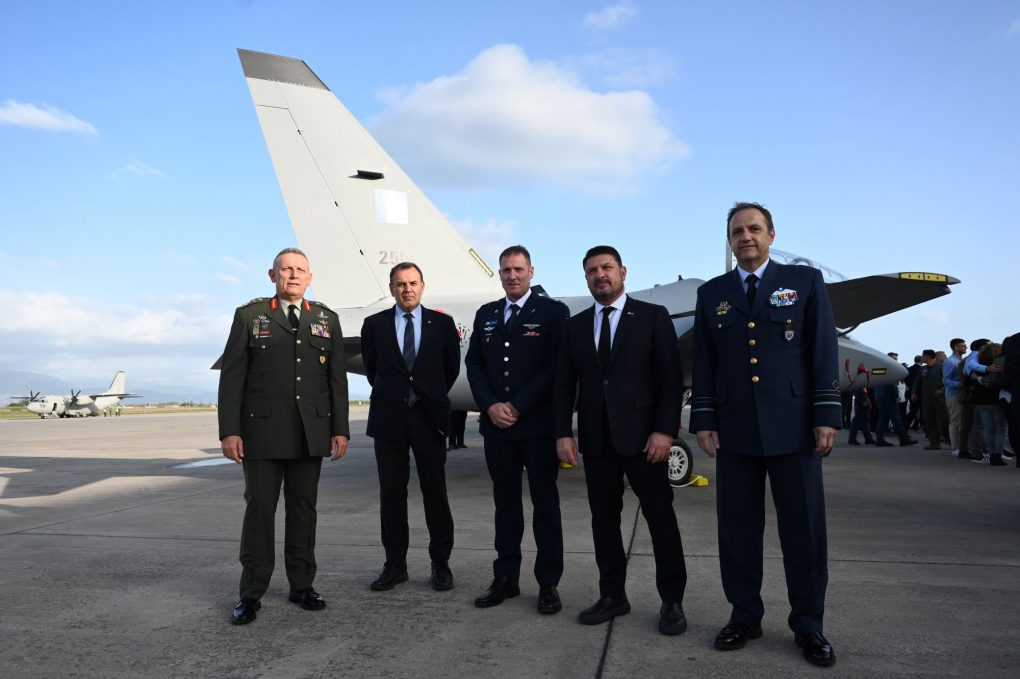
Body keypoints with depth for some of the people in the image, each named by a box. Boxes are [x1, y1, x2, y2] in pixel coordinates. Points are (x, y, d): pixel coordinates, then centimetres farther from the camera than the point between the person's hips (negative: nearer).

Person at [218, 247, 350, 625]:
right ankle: (251, 594, 14)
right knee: (259, 511, 3)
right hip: (261, 433, -2)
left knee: (303, 510, 10)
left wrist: (340, 429, 3)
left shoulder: (327, 320, 10)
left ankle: (302, 585, 22)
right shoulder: (249, 316, 4)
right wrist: (229, 431, -7)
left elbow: (337, 379, 8)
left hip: (311, 435, 2)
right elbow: (232, 377, 0)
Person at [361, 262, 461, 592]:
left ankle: (441, 563, 15)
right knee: (391, 493, 6)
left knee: (435, 491, 4)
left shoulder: (442, 323, 3)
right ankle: (395, 564, 16)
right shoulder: (375, 324, 5)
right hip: (388, 418, 1)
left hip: (429, 417, -1)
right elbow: (371, 368, 14)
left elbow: (452, 367, 11)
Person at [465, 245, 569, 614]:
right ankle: (505, 578, 20)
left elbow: (556, 367, -10)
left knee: (545, 503, 5)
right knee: (505, 502, 11)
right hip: (497, 425, 4)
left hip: (539, 424, -4)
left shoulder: (553, 311, -2)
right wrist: (490, 406, -6)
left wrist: (517, 407, -14)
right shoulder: (485, 314, 13)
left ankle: (548, 583, 14)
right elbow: (474, 364, 9)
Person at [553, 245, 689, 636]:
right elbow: (564, 384, 9)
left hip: (642, 435, -3)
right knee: (603, 518, 9)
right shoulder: (575, 325, 12)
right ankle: (612, 596, 21)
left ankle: (672, 601, 16)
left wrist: (665, 430, -13)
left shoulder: (653, 316, 1)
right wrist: (563, 433, -1)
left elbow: (671, 378, -5)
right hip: (595, 438, 4)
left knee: (660, 517, 3)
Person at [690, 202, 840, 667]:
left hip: (793, 426, -2)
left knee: (804, 527, 5)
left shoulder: (806, 281, 6)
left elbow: (823, 352, 1)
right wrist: (703, 420, 2)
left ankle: (808, 625, 19)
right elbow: (703, 364, 9)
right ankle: (744, 616, 20)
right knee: (737, 527, 6)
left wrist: (826, 416, -6)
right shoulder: (711, 294, 12)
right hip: (734, 429, 2)